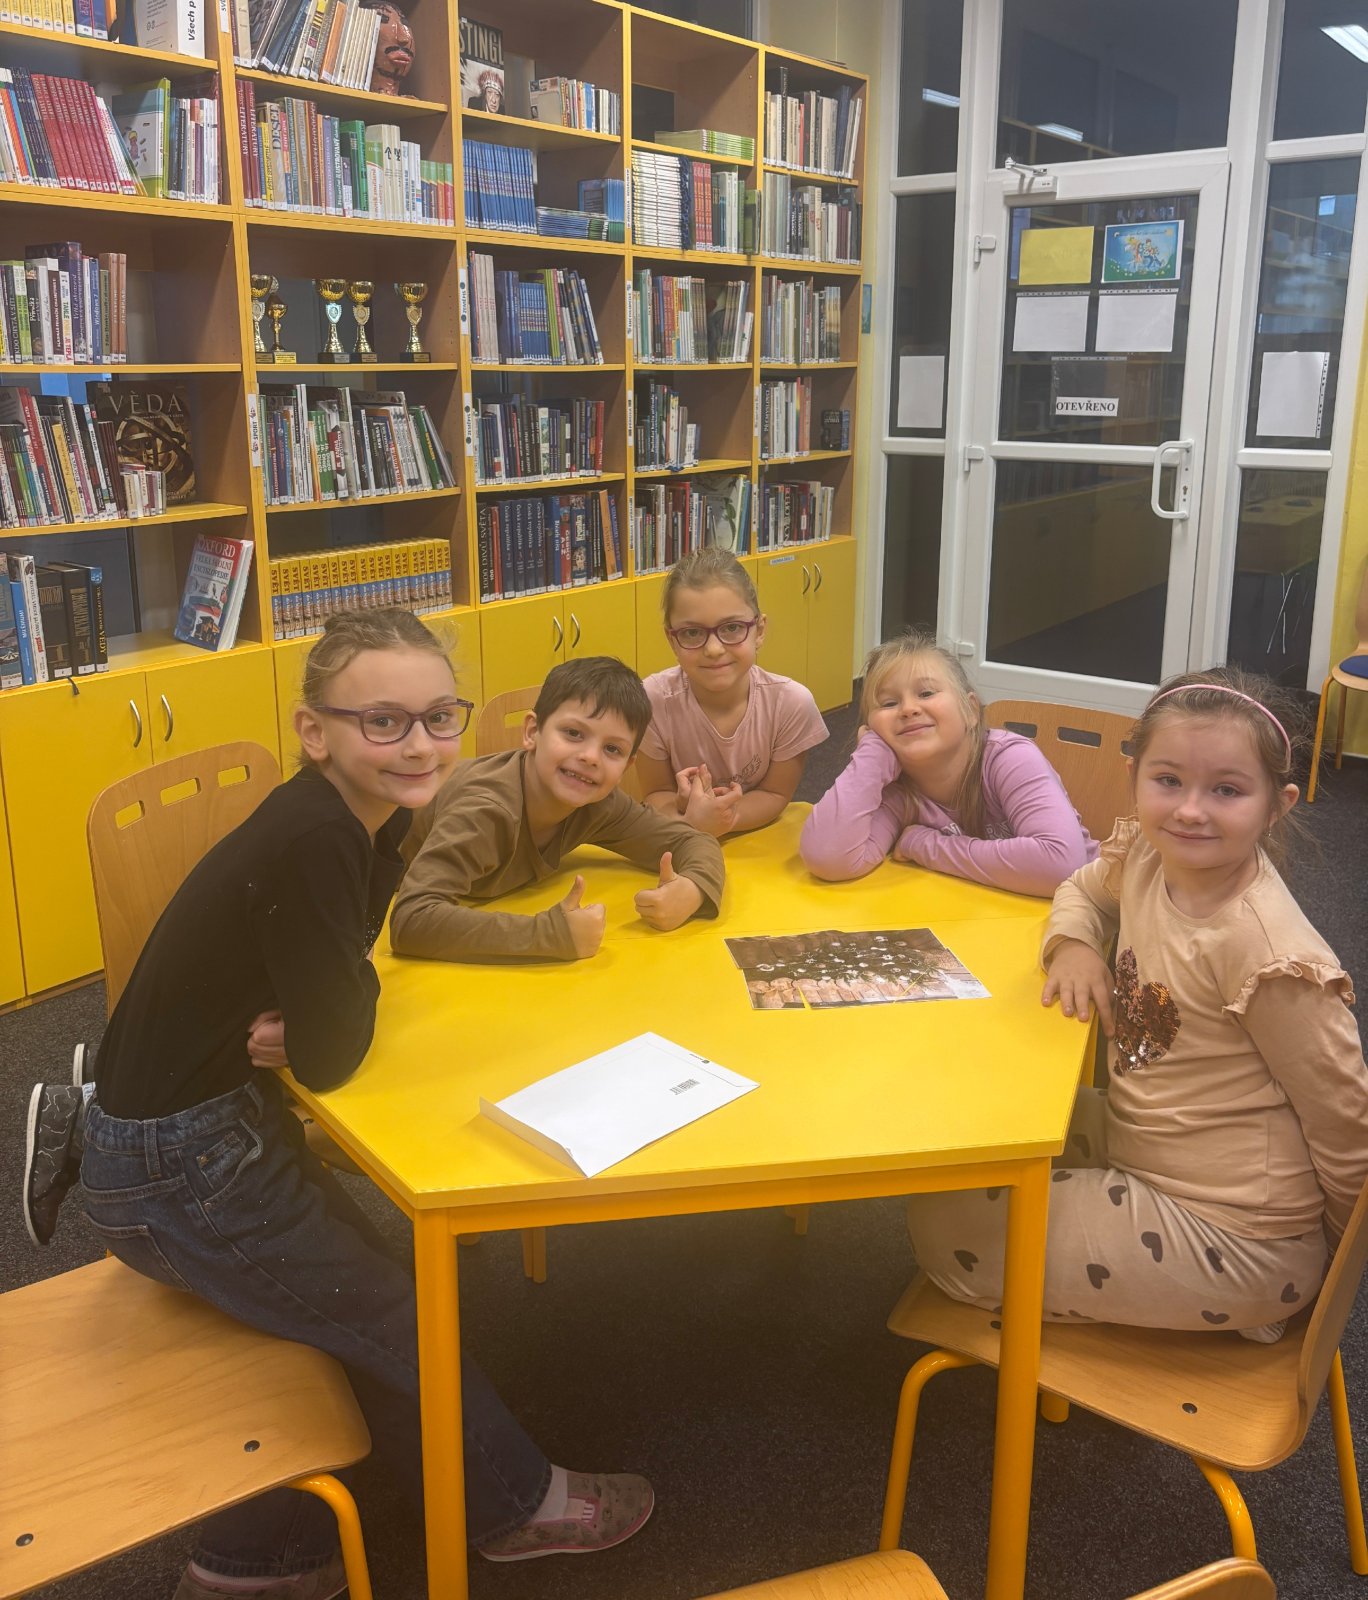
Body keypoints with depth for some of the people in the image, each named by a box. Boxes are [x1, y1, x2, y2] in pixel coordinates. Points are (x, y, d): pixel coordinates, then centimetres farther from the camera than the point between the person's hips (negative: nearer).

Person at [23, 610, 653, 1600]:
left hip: (231, 1118, 8)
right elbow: (330, 1056, -24)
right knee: (401, 1325, 7)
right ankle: (515, 1505, 32)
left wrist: (297, 1025, -13)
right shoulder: (311, 845, -31)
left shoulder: (369, 822, -3)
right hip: (176, 1173, -8)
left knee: (360, 1304, 18)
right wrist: (303, 1033, -4)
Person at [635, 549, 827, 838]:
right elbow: (657, 795, -7)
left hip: (762, 840, 1)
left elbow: (775, 795, -6)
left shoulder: (791, 703, -18)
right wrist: (691, 821, -28)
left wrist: (716, 819, -25)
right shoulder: (653, 700, -20)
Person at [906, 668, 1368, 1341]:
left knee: (947, 1229, -9)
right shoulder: (1145, 856, -6)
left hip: (1233, 1237, -8)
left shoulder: (1265, 953, -29)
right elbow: (1083, 891, 18)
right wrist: (1073, 945, -5)